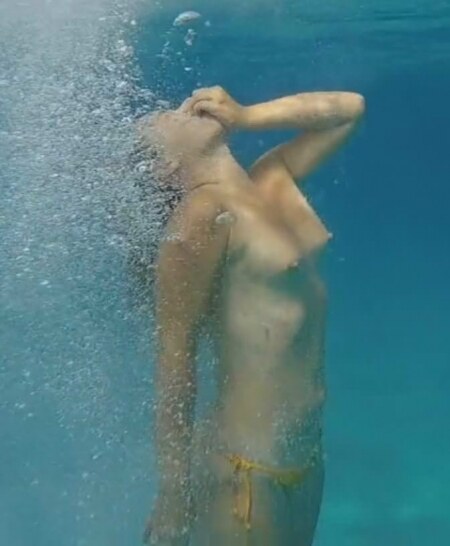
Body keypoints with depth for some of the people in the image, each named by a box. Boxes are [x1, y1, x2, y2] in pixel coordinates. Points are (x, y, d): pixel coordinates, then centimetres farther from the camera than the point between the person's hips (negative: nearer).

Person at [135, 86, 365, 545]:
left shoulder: (273, 183, 4)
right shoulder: (204, 213, -18)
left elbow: (351, 108, 15)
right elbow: (176, 357, -18)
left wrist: (246, 116, 1)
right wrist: (174, 496, -16)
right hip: (246, 467, -8)